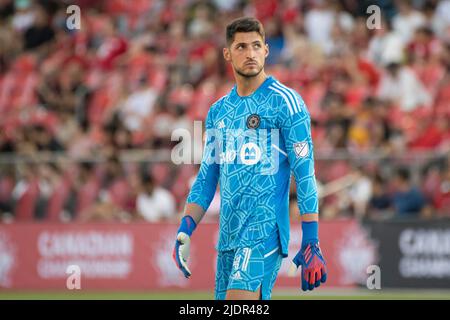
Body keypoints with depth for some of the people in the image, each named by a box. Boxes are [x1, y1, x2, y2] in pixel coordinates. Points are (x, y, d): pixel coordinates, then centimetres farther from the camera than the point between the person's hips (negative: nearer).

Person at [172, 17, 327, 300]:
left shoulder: (285, 102, -4)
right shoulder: (218, 111, 15)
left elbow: (305, 176, -8)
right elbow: (206, 178, 20)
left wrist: (312, 243, -14)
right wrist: (185, 231, 7)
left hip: (266, 231, -7)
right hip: (228, 234, 7)